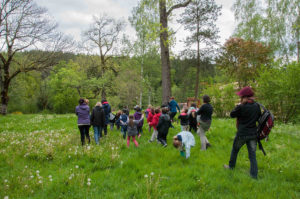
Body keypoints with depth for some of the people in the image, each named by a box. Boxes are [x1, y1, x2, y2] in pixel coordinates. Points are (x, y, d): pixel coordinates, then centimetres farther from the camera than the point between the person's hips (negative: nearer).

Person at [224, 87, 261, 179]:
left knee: (235, 150, 20)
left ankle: (231, 166, 35)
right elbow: (259, 118, 11)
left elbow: (232, 115, -4)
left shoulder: (241, 107, -18)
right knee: (252, 154, 8)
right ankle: (254, 175, 9)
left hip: (242, 134, -4)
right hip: (253, 134, 4)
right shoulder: (257, 106, -1)